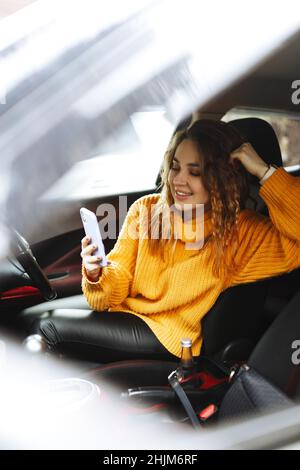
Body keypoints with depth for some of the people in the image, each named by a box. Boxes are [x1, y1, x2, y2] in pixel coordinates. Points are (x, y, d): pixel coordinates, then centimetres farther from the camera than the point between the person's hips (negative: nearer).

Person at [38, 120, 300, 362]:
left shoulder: (240, 231, -6)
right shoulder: (146, 209, 1)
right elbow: (116, 288, 1)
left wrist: (265, 172, -22)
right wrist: (96, 275, -23)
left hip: (170, 341, -3)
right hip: (121, 313, 4)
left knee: (51, 327, -21)